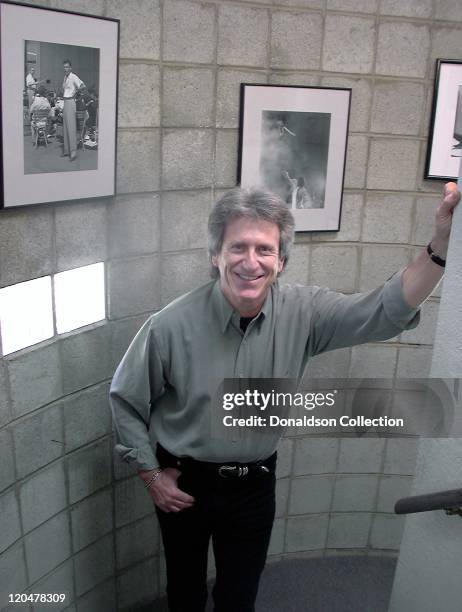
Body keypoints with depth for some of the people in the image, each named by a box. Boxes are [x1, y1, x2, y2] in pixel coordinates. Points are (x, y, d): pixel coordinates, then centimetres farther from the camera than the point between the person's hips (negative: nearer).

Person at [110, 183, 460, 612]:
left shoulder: (303, 313, -15)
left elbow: (387, 312, -22)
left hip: (255, 484, 2)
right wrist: (150, 474, -5)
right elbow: (125, 398, -8)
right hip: (184, 483, -1)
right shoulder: (171, 325, -22)